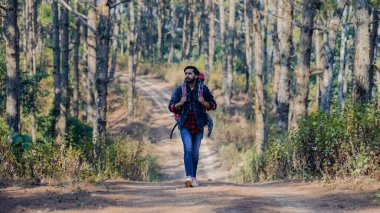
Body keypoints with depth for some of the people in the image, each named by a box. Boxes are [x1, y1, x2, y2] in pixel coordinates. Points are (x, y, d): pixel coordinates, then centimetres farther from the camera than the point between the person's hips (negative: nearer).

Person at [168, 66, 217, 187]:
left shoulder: (203, 89, 0)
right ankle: (188, 177, -28)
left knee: (195, 152, 8)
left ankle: (193, 177, 20)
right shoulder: (179, 90, 0)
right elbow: (171, 107, 2)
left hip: (198, 126, 1)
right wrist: (180, 103, -18)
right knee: (188, 149, -19)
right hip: (185, 126, -1)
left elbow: (213, 105, 3)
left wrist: (204, 103, -17)